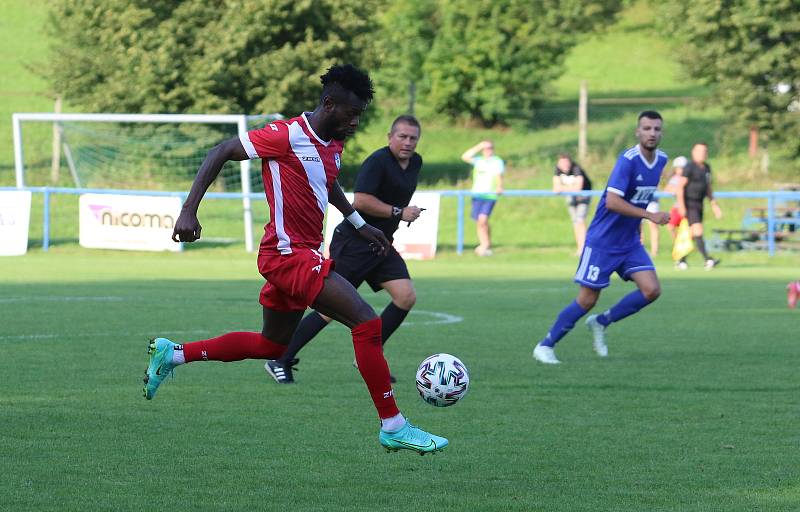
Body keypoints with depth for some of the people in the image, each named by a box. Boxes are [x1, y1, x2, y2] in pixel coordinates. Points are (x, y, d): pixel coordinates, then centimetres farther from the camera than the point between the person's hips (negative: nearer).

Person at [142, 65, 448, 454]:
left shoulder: (333, 144, 11)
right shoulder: (287, 135, -16)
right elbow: (220, 154, -11)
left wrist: (358, 223, 31)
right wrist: (189, 210, -17)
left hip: (302, 255, 10)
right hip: (289, 254, -10)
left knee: (271, 346, 22)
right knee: (366, 322, -18)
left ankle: (171, 354, 32)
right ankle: (393, 427, -15)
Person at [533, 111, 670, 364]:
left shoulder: (662, 160, 3)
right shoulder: (628, 160, -21)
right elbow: (612, 201, -29)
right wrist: (649, 215, -31)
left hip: (630, 242, 7)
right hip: (603, 241, -7)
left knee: (651, 290, -8)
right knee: (588, 299, -3)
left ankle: (601, 323, 11)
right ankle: (545, 346, 12)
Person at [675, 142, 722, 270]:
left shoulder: (706, 168, 14)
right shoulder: (689, 167, -11)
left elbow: (708, 188, 23)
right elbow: (680, 186, -16)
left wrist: (714, 204, 18)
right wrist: (681, 205, -23)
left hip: (699, 204, 8)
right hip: (689, 205, -8)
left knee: (691, 234, 11)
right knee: (698, 231, -17)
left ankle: (682, 260, 22)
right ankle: (707, 260, -26)